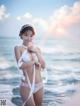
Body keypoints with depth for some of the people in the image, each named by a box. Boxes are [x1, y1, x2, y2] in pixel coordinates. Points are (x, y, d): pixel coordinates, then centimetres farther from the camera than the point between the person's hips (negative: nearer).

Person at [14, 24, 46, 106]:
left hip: (39, 85, 5)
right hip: (26, 85, -5)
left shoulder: (37, 49, 9)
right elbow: (20, 65, -15)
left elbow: (43, 66, 2)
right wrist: (34, 61, -6)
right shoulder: (18, 48, -4)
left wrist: (36, 51, -5)